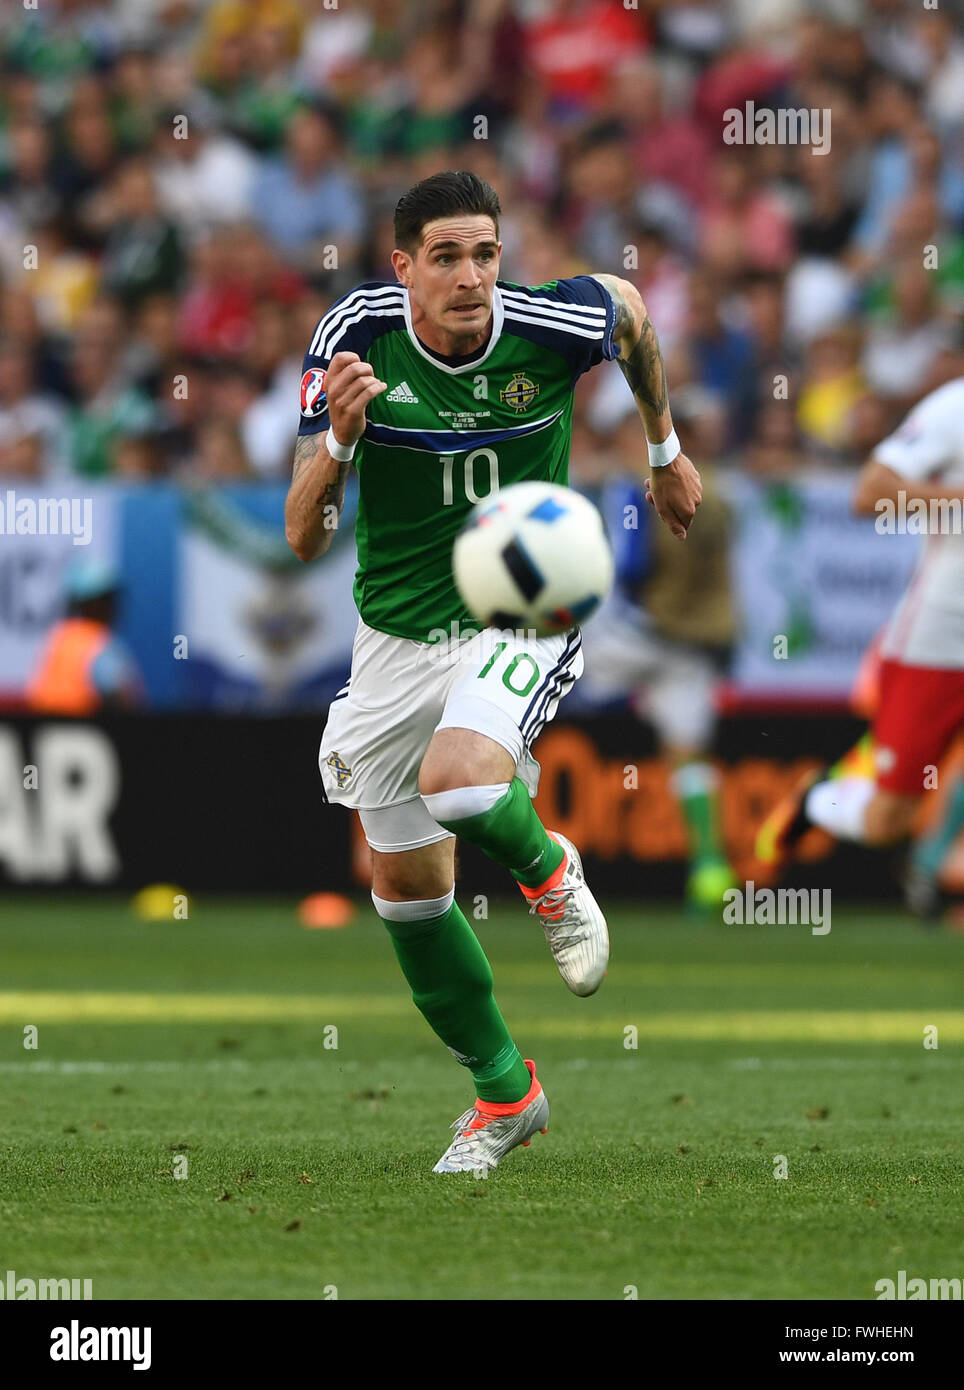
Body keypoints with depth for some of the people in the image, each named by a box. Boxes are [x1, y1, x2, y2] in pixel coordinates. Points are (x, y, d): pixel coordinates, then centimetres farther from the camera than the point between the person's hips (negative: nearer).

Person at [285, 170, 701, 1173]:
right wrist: (340, 436, -34)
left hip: (526, 614, -3)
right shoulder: (356, 336, -16)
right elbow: (302, 536, -16)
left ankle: (548, 871, 5)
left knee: (458, 781, -32)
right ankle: (501, 1091, 30)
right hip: (397, 631, 3)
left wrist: (665, 450, 19)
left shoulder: (552, 325, -19)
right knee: (404, 883, 9)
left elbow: (628, 307, 8)